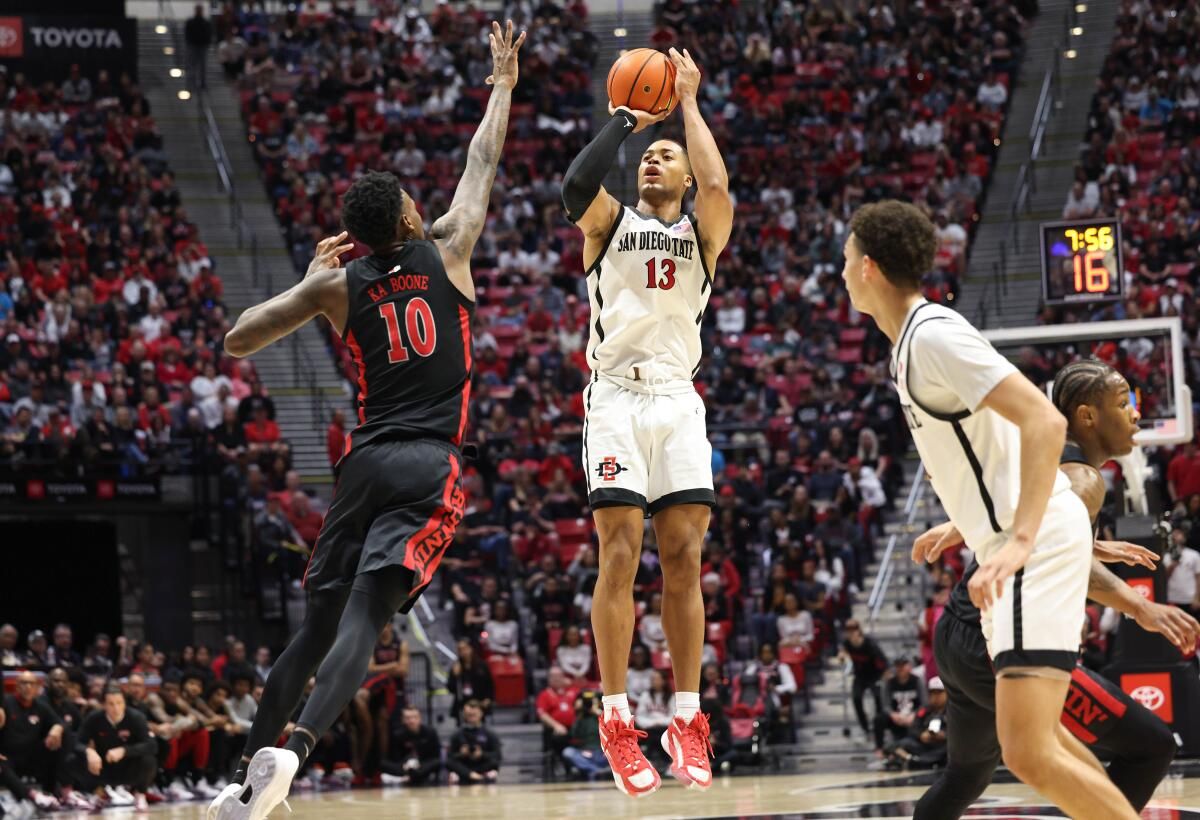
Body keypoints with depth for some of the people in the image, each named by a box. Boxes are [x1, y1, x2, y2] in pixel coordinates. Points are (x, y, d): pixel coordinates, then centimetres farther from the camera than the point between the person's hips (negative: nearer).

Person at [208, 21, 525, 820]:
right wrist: (503, 82, 31)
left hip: (367, 463, 3)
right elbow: (483, 165, 18)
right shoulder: (446, 251, 4)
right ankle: (293, 748, -34)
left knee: (318, 624, 12)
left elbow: (238, 341, 11)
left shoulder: (338, 284, 6)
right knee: (363, 621, -14)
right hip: (430, 469, -2)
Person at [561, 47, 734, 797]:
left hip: (679, 402, 2)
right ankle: (618, 721, -7)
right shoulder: (610, 221, 10)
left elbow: (717, 184, -12)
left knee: (684, 559, -3)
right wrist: (626, 118, -3)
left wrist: (688, 102, -1)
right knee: (621, 556, -9)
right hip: (617, 398, -2)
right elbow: (577, 184, -14)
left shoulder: (703, 229, 12)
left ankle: (687, 722, 1)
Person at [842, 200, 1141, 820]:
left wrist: (1019, 540, -32)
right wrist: (968, 524, 29)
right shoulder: (913, 339, 15)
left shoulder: (933, 334, -16)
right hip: (1012, 537, 11)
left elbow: (1045, 422, -25)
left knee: (1030, 755, -19)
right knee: (1036, 739, 22)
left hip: (1037, 544, -11)